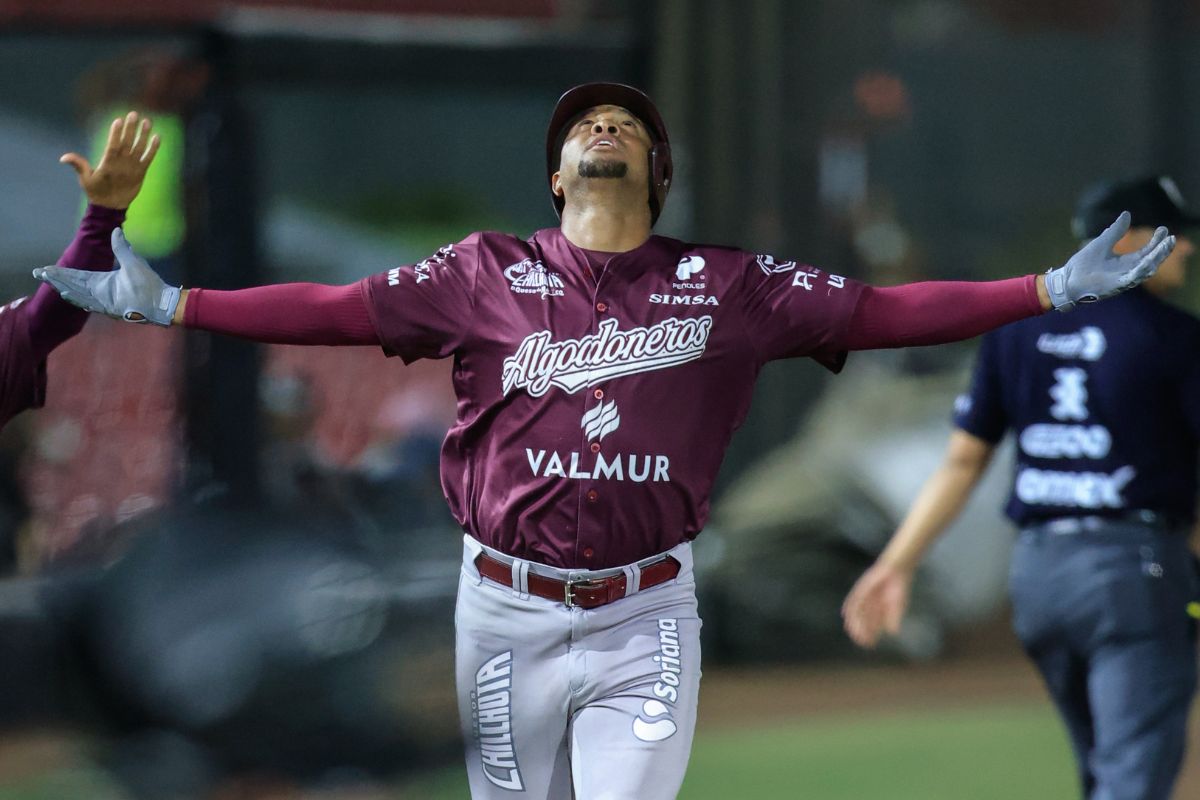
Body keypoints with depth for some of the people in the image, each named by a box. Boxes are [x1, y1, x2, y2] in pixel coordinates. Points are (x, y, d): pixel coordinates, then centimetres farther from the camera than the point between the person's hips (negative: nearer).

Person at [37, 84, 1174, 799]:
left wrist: (1057, 288, -10)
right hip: (508, 614, 0)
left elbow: (880, 312, -2)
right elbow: (338, 310, -2)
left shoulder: (721, 287, 3)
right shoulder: (486, 275, 2)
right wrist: (170, 305, -11)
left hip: (646, 618, 0)